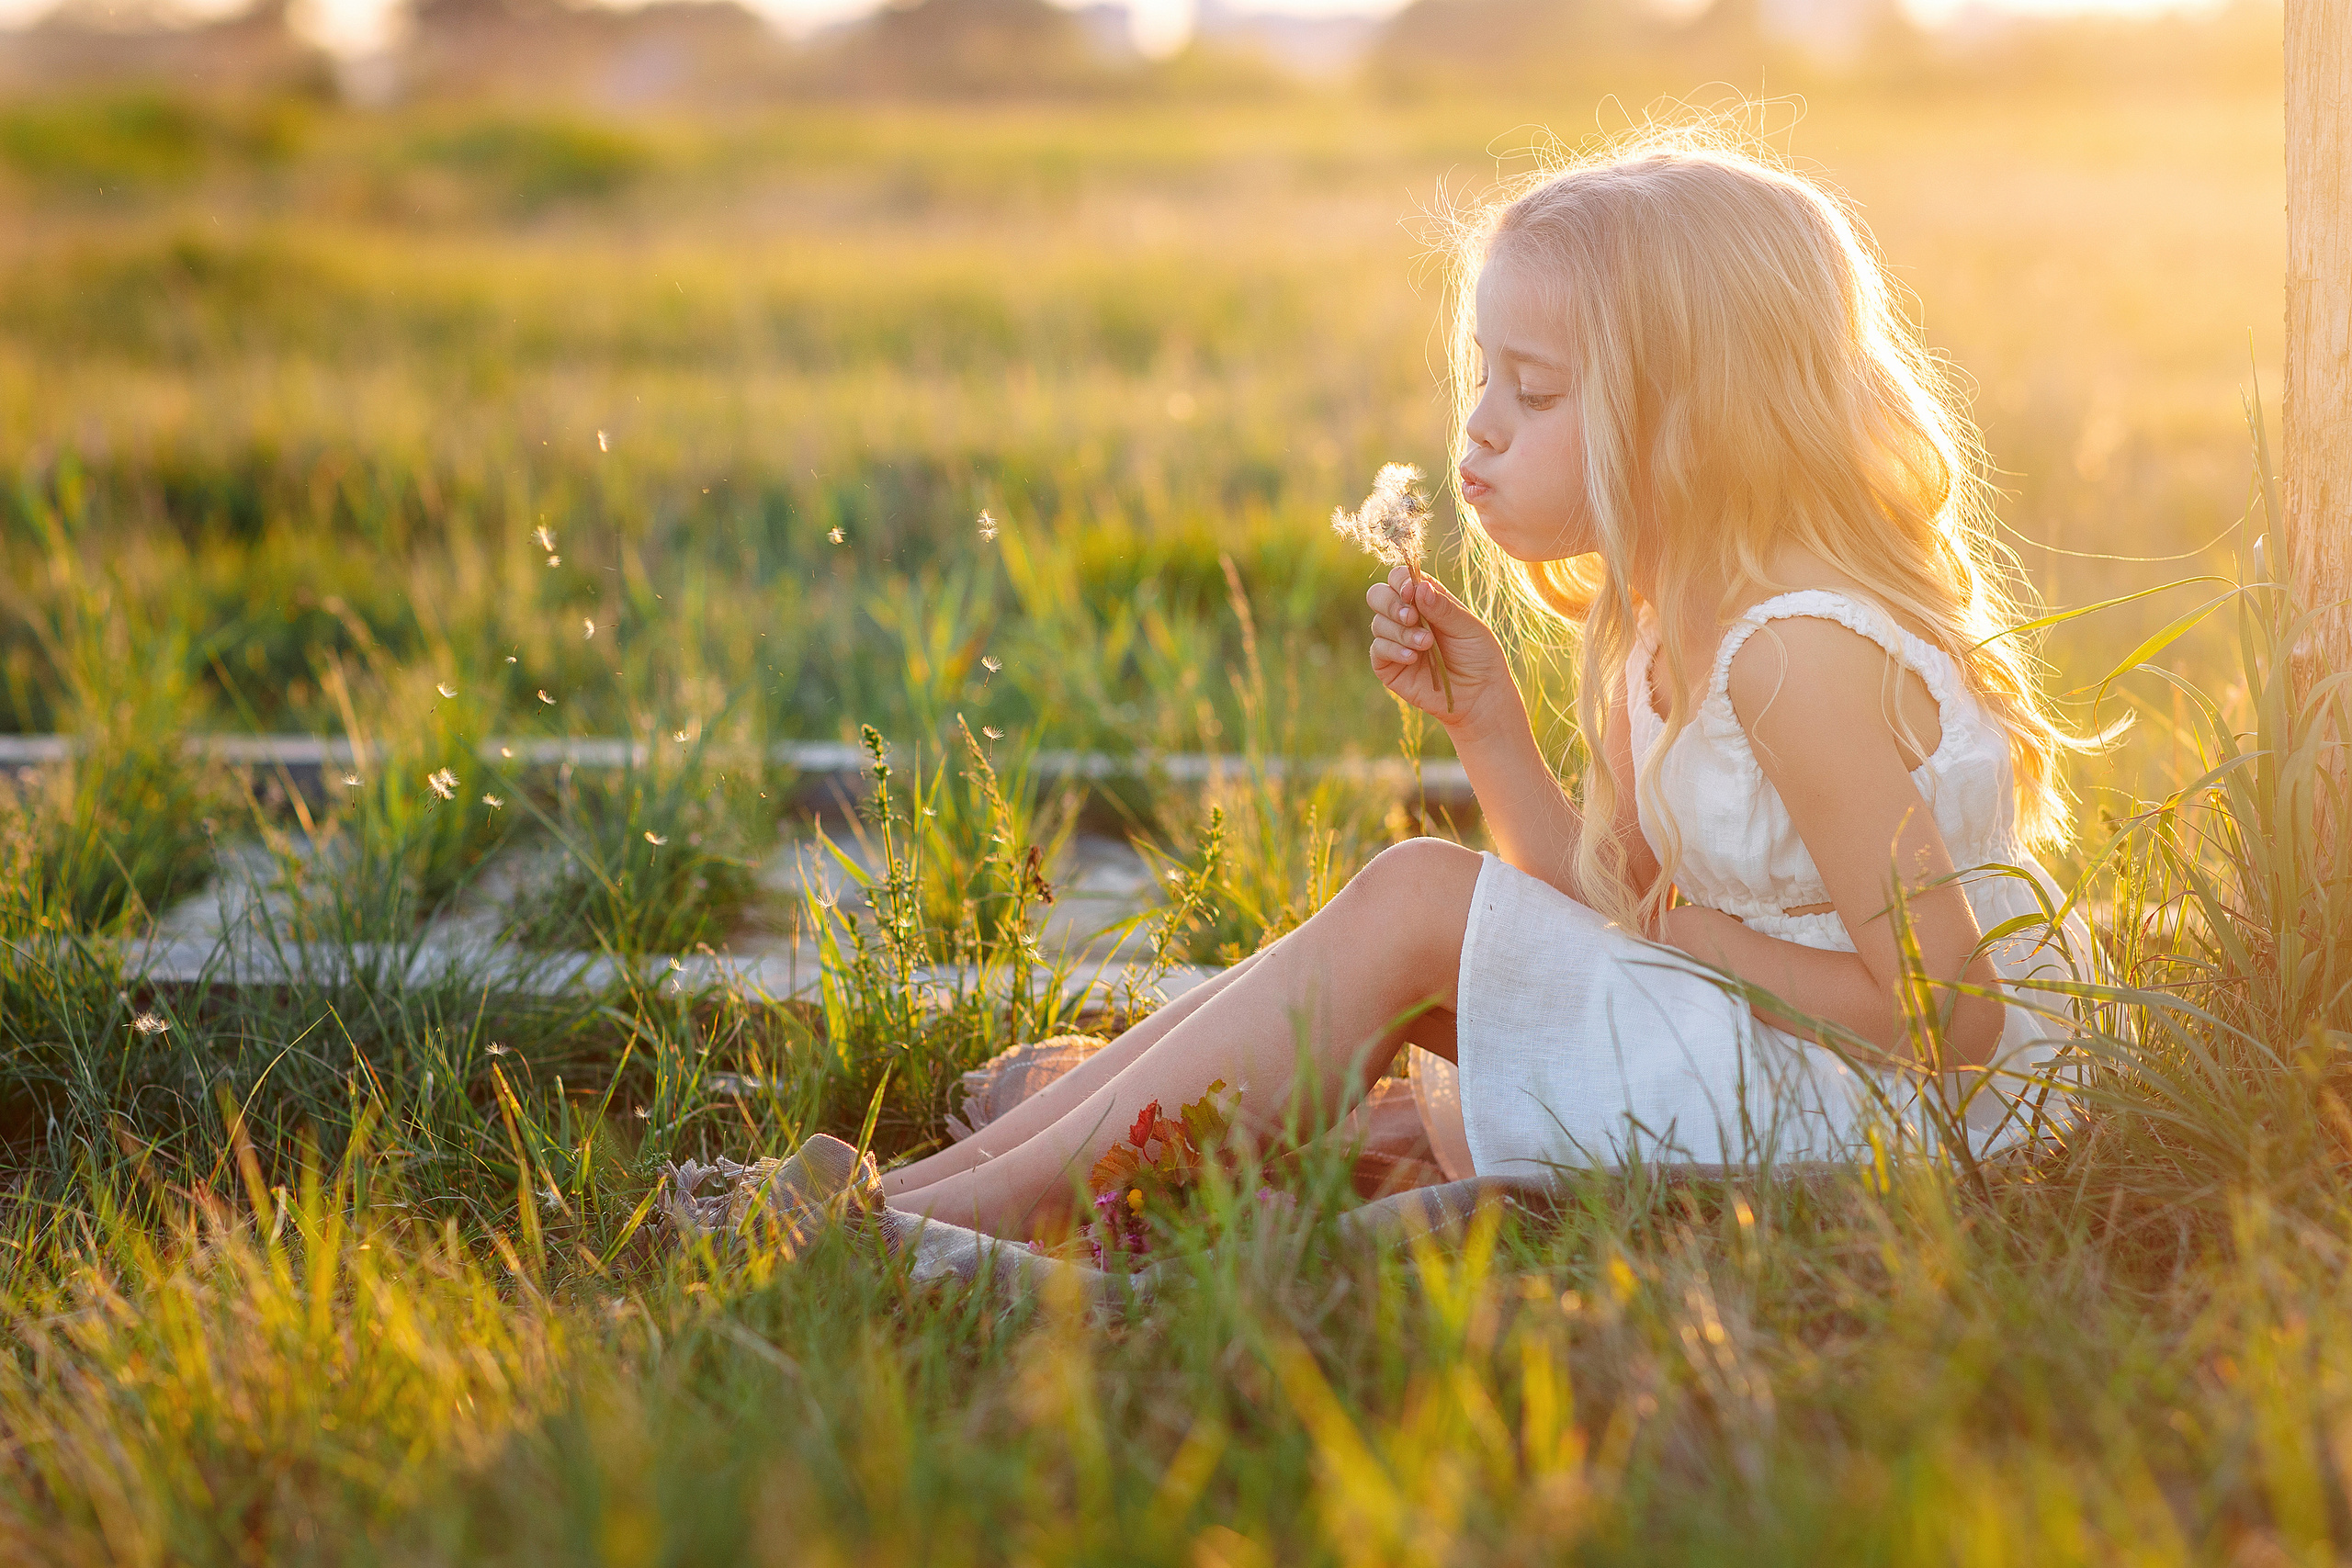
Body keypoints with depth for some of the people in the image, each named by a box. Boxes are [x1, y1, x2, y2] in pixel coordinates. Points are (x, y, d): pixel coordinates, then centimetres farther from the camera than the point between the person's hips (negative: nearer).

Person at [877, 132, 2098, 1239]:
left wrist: (1700, 943, -13)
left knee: (1416, 904, -17)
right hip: (1762, 1058, 9)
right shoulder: (1666, 632, 9)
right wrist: (1481, 718, 0)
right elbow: (1610, 916, 9)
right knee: (1406, 918, 1)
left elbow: (1950, 1010, -22)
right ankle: (953, 1168, -2)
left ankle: (1011, 1198, -12)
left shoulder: (1802, 654, -22)